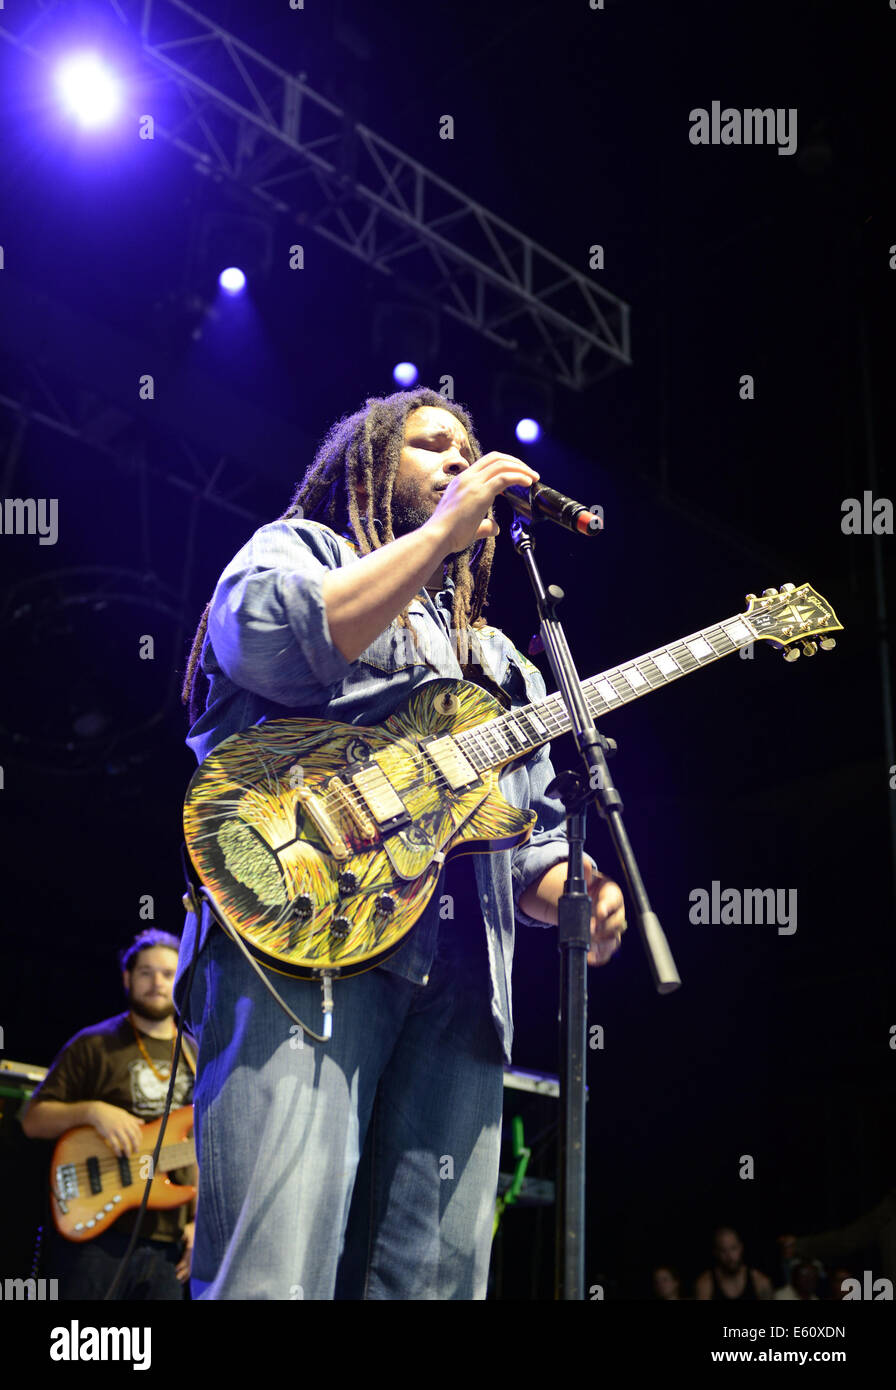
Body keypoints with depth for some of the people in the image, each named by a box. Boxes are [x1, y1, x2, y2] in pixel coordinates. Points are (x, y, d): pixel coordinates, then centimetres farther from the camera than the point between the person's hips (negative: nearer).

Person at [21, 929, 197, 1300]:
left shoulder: (196, 1060, 14)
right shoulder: (96, 1045, 1)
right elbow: (33, 1119, -1)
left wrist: (198, 1219, 5)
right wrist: (91, 1111, -18)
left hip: (167, 1243, 4)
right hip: (95, 1234, -4)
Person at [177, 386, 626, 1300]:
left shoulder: (499, 662, 33)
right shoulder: (296, 548, 17)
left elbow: (534, 841, 29)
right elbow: (281, 642, -9)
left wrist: (576, 892, 5)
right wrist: (442, 530, -2)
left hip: (462, 985, 6)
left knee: (436, 1275, -2)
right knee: (275, 1271, -20)